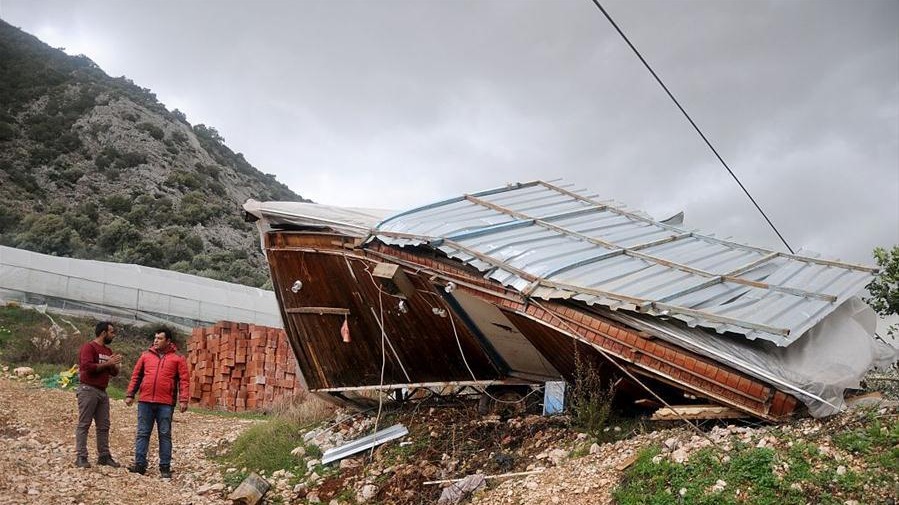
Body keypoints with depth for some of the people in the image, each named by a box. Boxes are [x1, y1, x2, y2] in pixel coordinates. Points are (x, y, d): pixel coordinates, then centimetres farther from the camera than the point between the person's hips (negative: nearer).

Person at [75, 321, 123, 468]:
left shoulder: (108, 351, 17)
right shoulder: (89, 347, -8)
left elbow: (114, 373, 20)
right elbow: (87, 366, -21)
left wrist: (115, 365, -2)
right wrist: (107, 363, -17)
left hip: (102, 392, 8)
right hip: (88, 390, -8)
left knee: (104, 426, 8)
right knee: (84, 424, -4)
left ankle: (104, 456, 12)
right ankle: (81, 457, -3)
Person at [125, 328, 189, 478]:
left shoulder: (178, 358, 1)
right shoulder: (145, 355, 10)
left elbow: (184, 380, -2)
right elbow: (136, 376, 13)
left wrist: (183, 399, -10)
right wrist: (130, 394, 8)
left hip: (166, 404, -3)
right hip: (145, 401, 3)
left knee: (165, 435, 3)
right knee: (142, 433, 6)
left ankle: (165, 467, 9)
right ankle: (139, 463, 13)